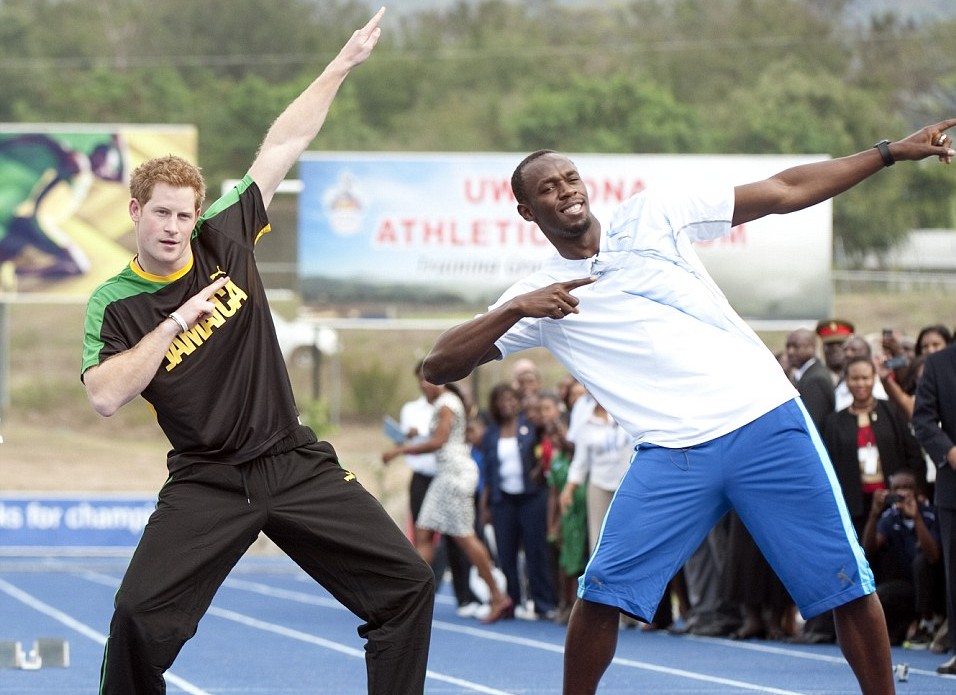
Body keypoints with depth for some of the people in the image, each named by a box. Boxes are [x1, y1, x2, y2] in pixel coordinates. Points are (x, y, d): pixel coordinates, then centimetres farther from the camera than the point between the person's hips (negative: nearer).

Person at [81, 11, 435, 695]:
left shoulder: (224, 239, 3)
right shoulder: (114, 304, -3)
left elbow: (282, 148, 7)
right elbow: (106, 396, -19)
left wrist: (342, 66, 5)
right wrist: (177, 320, -21)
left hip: (297, 464, 3)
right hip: (207, 481, -3)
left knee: (409, 584, -6)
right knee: (141, 613, -21)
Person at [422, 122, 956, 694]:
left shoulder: (649, 216, 9)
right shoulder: (537, 298, 8)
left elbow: (784, 192, 10)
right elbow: (440, 366, 1)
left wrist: (892, 152, 7)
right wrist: (515, 310, -13)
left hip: (766, 419, 0)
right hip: (672, 452, 0)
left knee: (848, 588, -3)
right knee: (603, 593, -9)